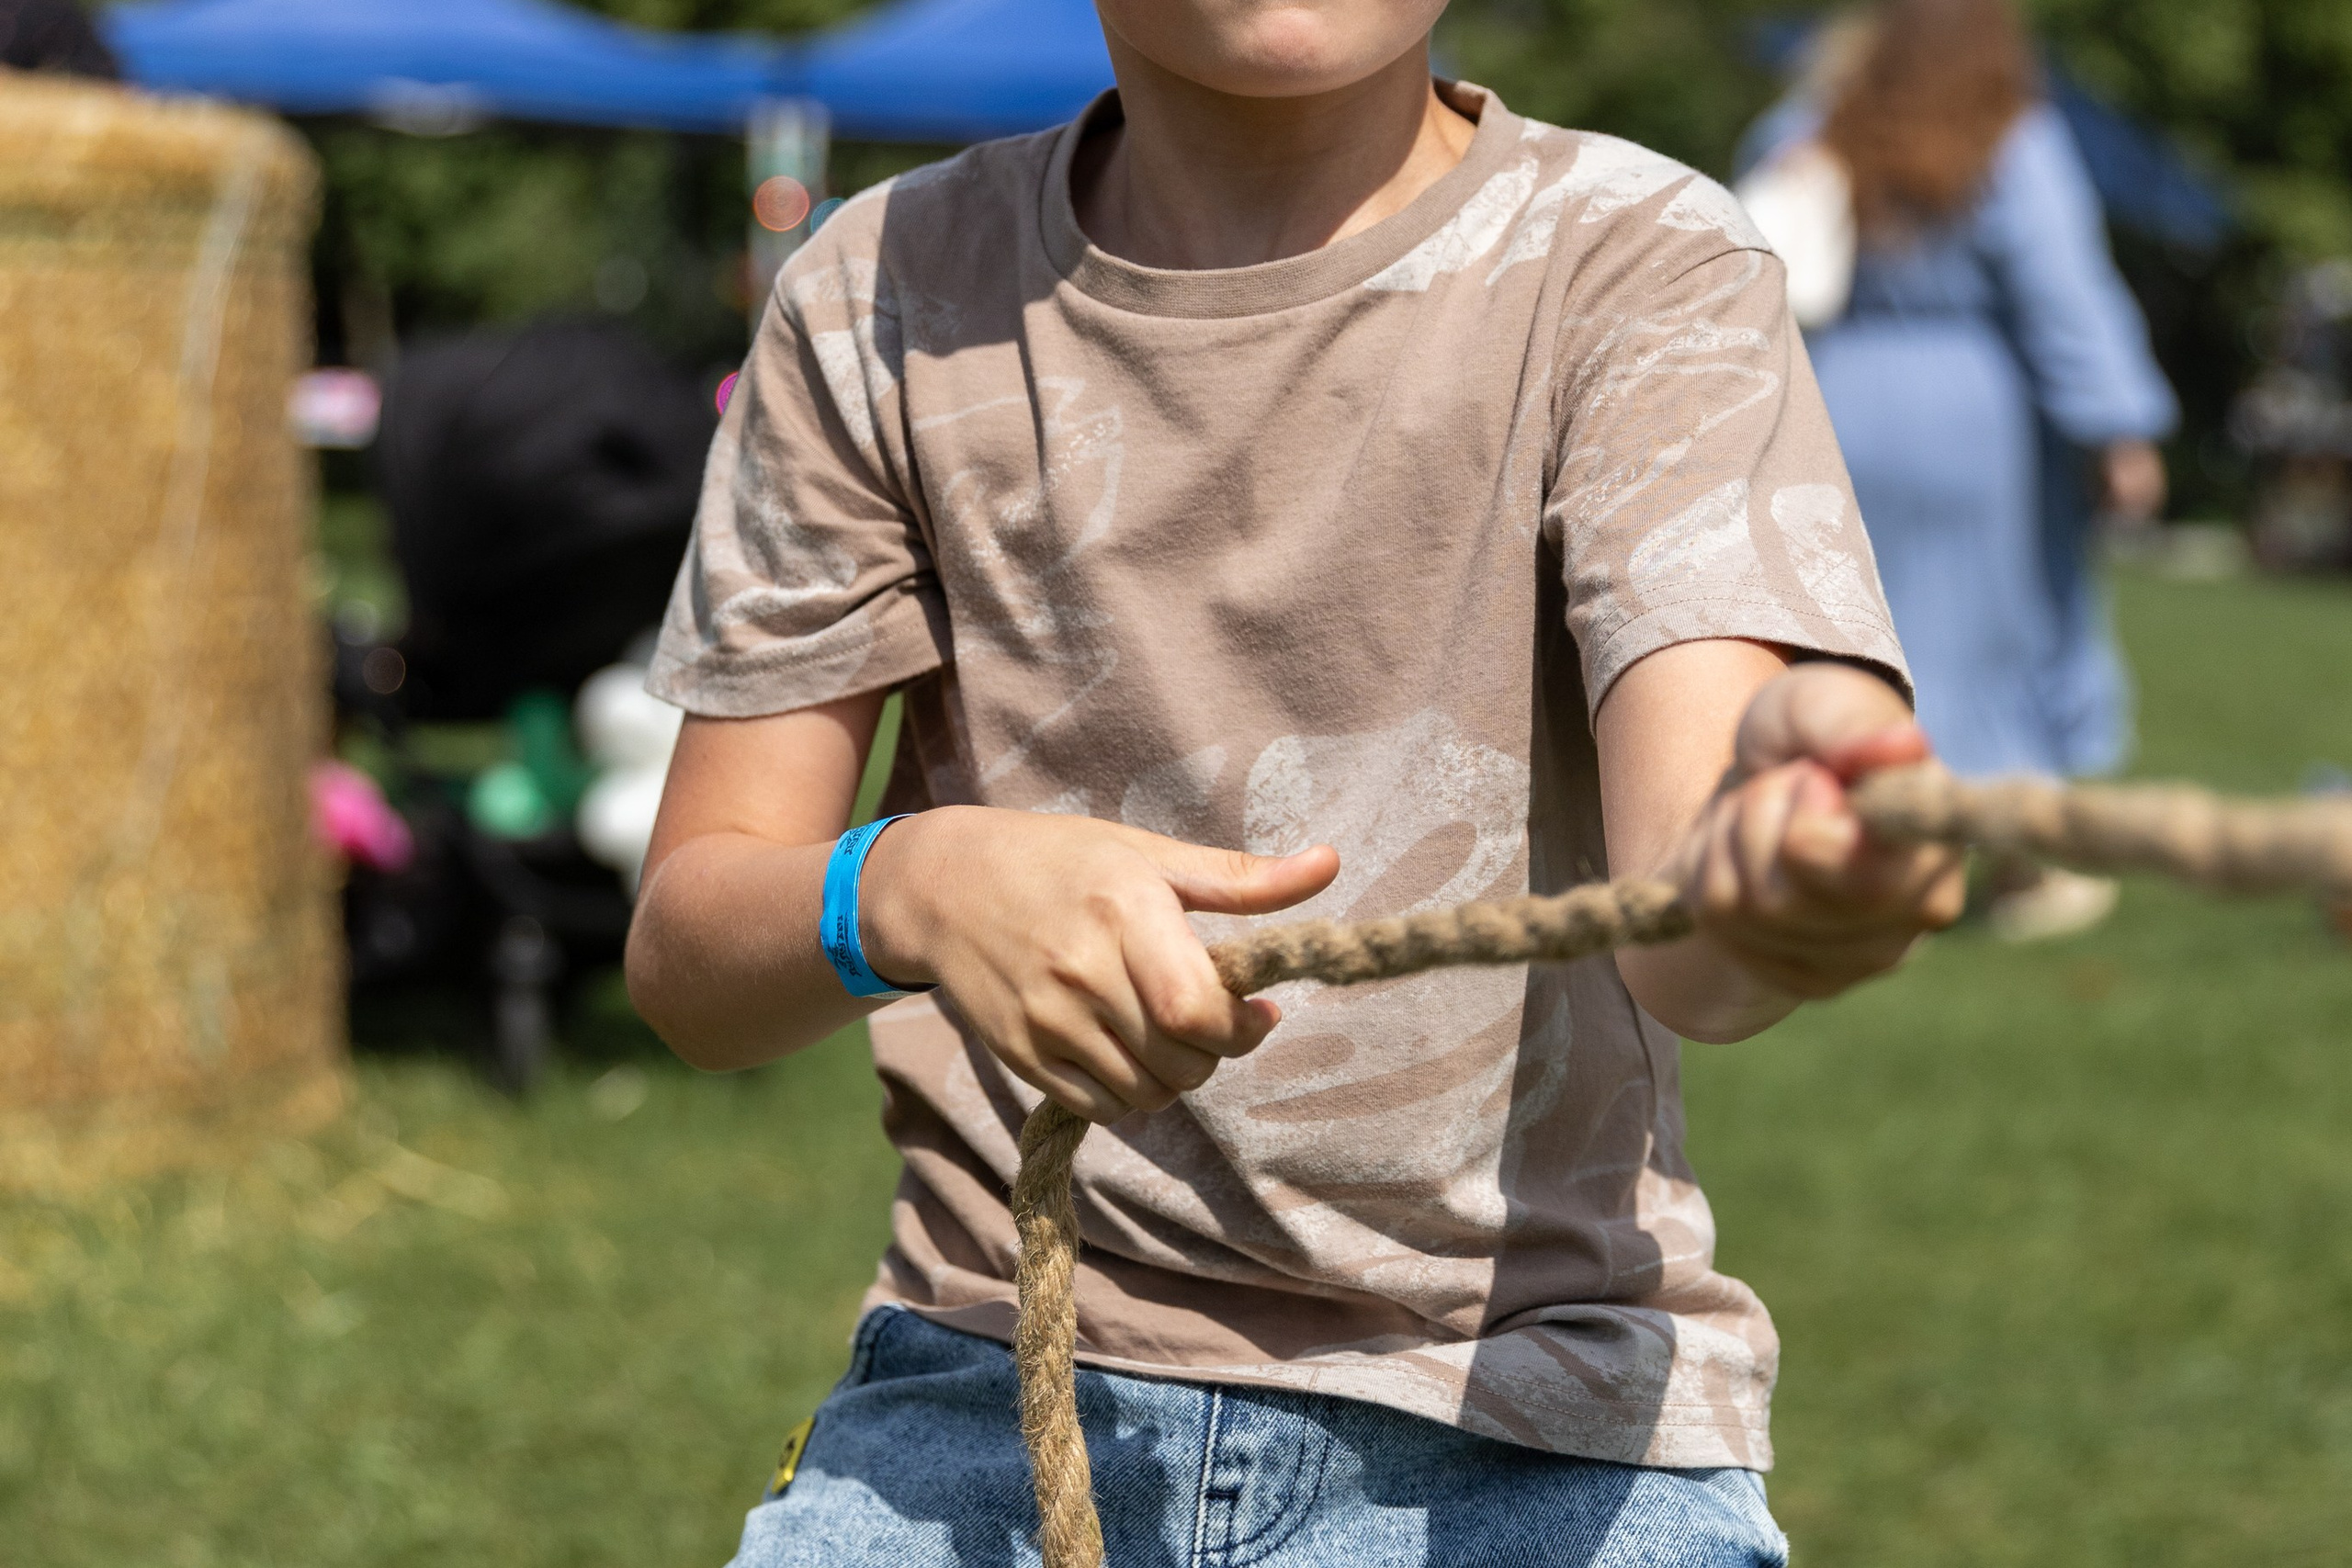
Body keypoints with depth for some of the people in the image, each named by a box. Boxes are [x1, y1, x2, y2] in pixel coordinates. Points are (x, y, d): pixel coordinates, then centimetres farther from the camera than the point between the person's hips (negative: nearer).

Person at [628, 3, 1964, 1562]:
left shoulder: (1637, 266, -4)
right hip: (991, 1385, 1)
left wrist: (1783, 862, -45)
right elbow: (685, 953, 2)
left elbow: (1671, 912, -20)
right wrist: (906, 893, -21)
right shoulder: (888, 297, 4)